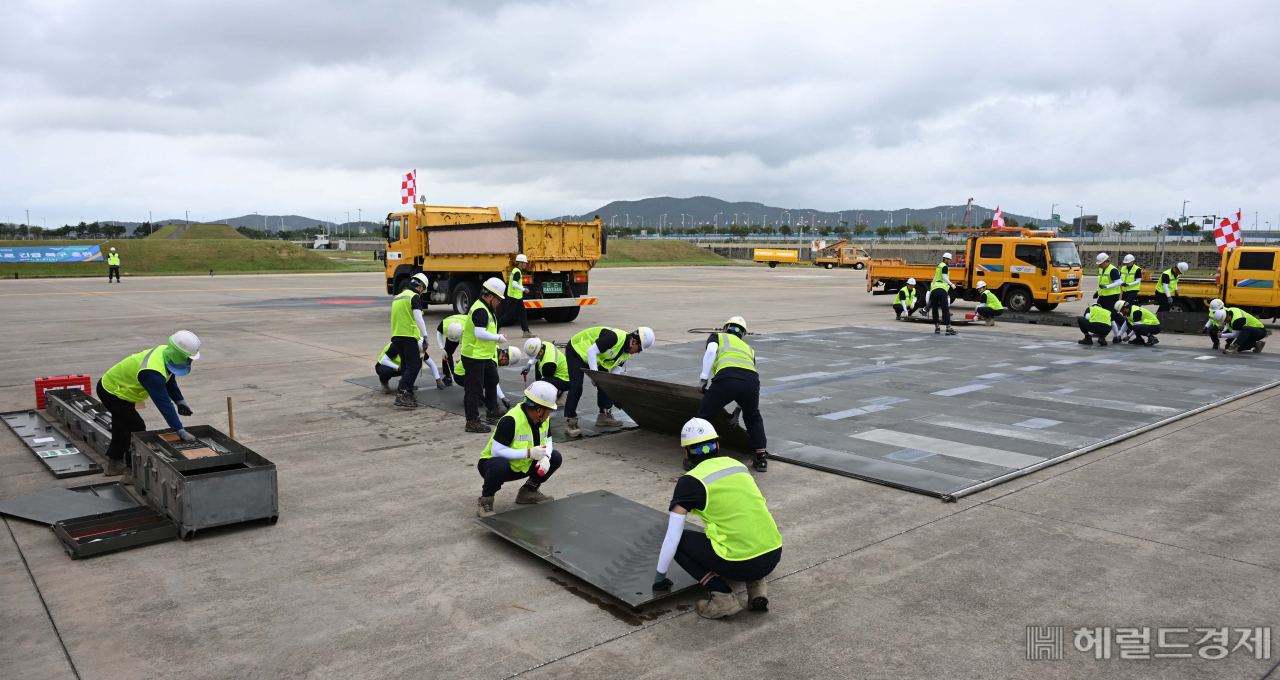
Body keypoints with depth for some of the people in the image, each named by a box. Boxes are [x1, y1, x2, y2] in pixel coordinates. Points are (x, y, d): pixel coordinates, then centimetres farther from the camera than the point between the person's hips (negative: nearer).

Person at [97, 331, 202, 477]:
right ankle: (132, 472, 0)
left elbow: (170, 381, 4)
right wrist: (180, 431, -39)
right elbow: (164, 403, -41)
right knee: (136, 428, -11)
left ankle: (114, 464, 40)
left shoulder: (165, 351, -14)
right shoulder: (152, 372, -41)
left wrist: (180, 401, -3)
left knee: (123, 425, 22)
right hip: (111, 392, -10)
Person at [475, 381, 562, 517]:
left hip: (522, 466, 7)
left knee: (555, 457, -8)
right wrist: (529, 453, -33)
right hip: (495, 463, -7)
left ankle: (528, 491, 11)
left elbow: (547, 440, 5)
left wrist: (545, 457, -19)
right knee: (500, 465, -41)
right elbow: (496, 451, -32)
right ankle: (485, 500, -13)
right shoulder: (510, 420, -30)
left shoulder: (544, 419, -6)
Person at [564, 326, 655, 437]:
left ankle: (604, 416, 16)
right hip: (576, 350, -9)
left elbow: (616, 370, 3)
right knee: (576, 386, -16)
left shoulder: (627, 353, -4)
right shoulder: (615, 337, -34)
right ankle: (570, 423, -13)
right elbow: (591, 351, -33)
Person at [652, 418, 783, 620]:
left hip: (741, 563, -6)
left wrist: (659, 576, 15)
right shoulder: (739, 466, 13)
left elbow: (672, 538, -1)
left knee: (680, 540, 10)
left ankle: (722, 597, 1)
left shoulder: (690, 481, -4)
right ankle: (756, 586, 14)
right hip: (774, 555, 6)